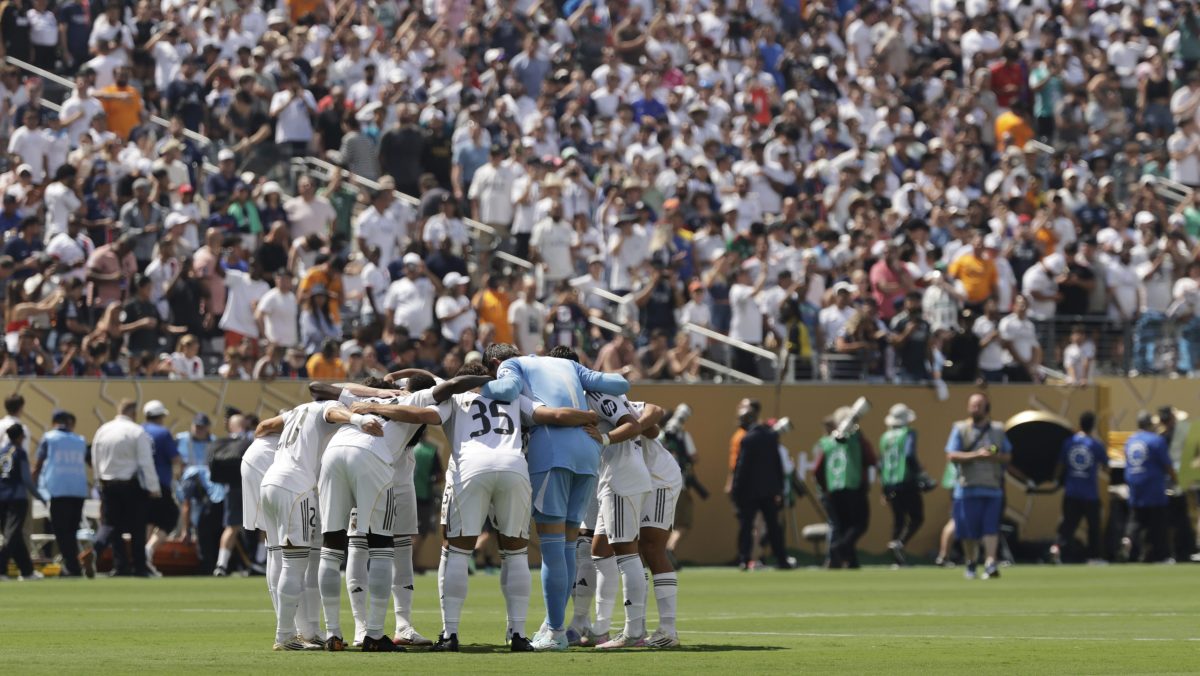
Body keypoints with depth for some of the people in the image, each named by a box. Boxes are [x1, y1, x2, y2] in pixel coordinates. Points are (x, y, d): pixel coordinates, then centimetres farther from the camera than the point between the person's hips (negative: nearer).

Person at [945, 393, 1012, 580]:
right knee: (969, 530, 3)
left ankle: (990, 563, -16)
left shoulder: (998, 430, 11)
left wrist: (994, 457, -11)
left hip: (993, 487, 1)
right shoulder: (960, 429, 4)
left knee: (991, 528, -10)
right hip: (967, 487, -1)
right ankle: (971, 563, 20)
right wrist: (976, 455, -18)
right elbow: (952, 455, -5)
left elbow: (1007, 456, 12)